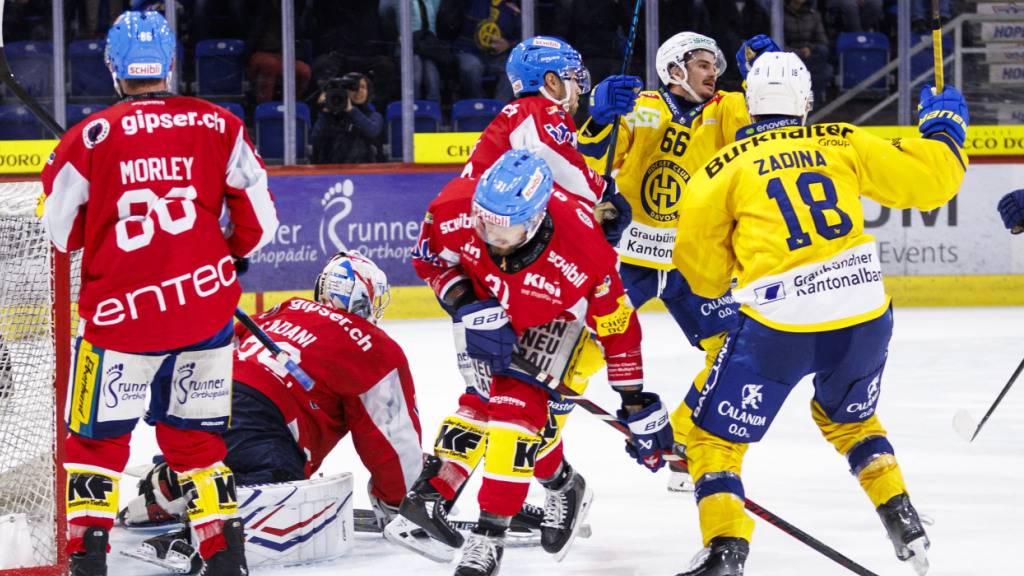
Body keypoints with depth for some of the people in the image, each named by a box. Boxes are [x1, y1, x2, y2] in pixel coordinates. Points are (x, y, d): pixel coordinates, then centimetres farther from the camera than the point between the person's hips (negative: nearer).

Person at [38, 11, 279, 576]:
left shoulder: (89, 137, -6)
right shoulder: (218, 127, 0)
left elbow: (59, 233, 2)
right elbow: (258, 221, 4)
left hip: (118, 313, -2)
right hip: (206, 310, 2)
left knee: (97, 437, 11)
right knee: (195, 438, 17)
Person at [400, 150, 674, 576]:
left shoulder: (581, 253, -41)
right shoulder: (455, 210, -34)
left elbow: (616, 329, -27)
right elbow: (431, 260, -10)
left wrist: (637, 408, -21)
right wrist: (471, 308, -26)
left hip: (558, 316, -4)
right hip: (491, 303, 4)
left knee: (518, 406, -17)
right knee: (484, 398, 1)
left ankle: (490, 533, -10)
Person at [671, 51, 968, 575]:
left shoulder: (727, 167, 2)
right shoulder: (843, 143, 8)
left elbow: (700, 262, 4)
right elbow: (926, 181, 11)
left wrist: (720, 285, 26)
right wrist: (943, 127, 29)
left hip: (778, 328, -4)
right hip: (863, 317, 4)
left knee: (717, 438, 9)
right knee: (850, 418, 32)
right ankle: (906, 529, 22)